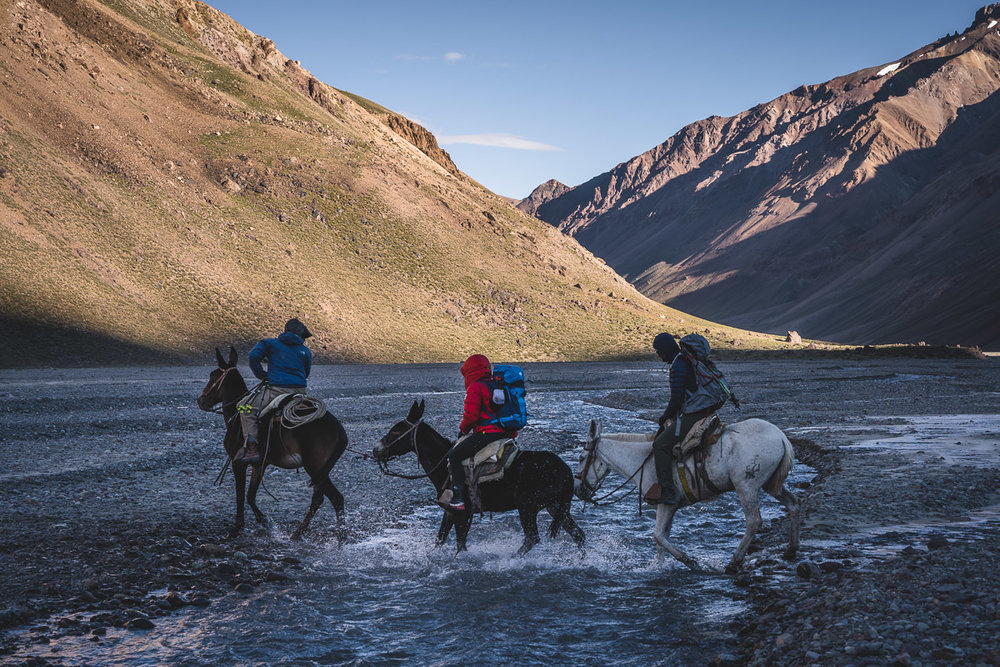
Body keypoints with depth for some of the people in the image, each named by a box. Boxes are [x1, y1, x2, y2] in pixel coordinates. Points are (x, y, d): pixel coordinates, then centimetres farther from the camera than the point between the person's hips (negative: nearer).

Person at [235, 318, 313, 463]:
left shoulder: (270, 343, 12)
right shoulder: (306, 351, 18)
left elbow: (253, 356, -2)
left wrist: (262, 375, 10)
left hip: (277, 389, -4)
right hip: (300, 392, 4)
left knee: (245, 407, 0)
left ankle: (251, 448, -16)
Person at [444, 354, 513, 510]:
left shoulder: (475, 387, -5)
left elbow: (471, 415, -12)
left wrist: (463, 429, 6)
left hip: (486, 432, -9)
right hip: (506, 434, 9)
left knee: (454, 455, -6)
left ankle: (458, 498, -17)